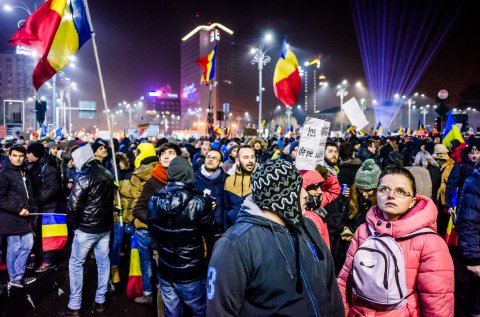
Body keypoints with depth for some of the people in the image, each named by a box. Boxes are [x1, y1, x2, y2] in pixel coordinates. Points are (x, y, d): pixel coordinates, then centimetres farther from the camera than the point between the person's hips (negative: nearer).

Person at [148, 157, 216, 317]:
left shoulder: (154, 200, -7)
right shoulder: (198, 202, -22)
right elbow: (210, 231, -6)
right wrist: (207, 211, 10)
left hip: (165, 271, 5)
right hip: (191, 273, -4)